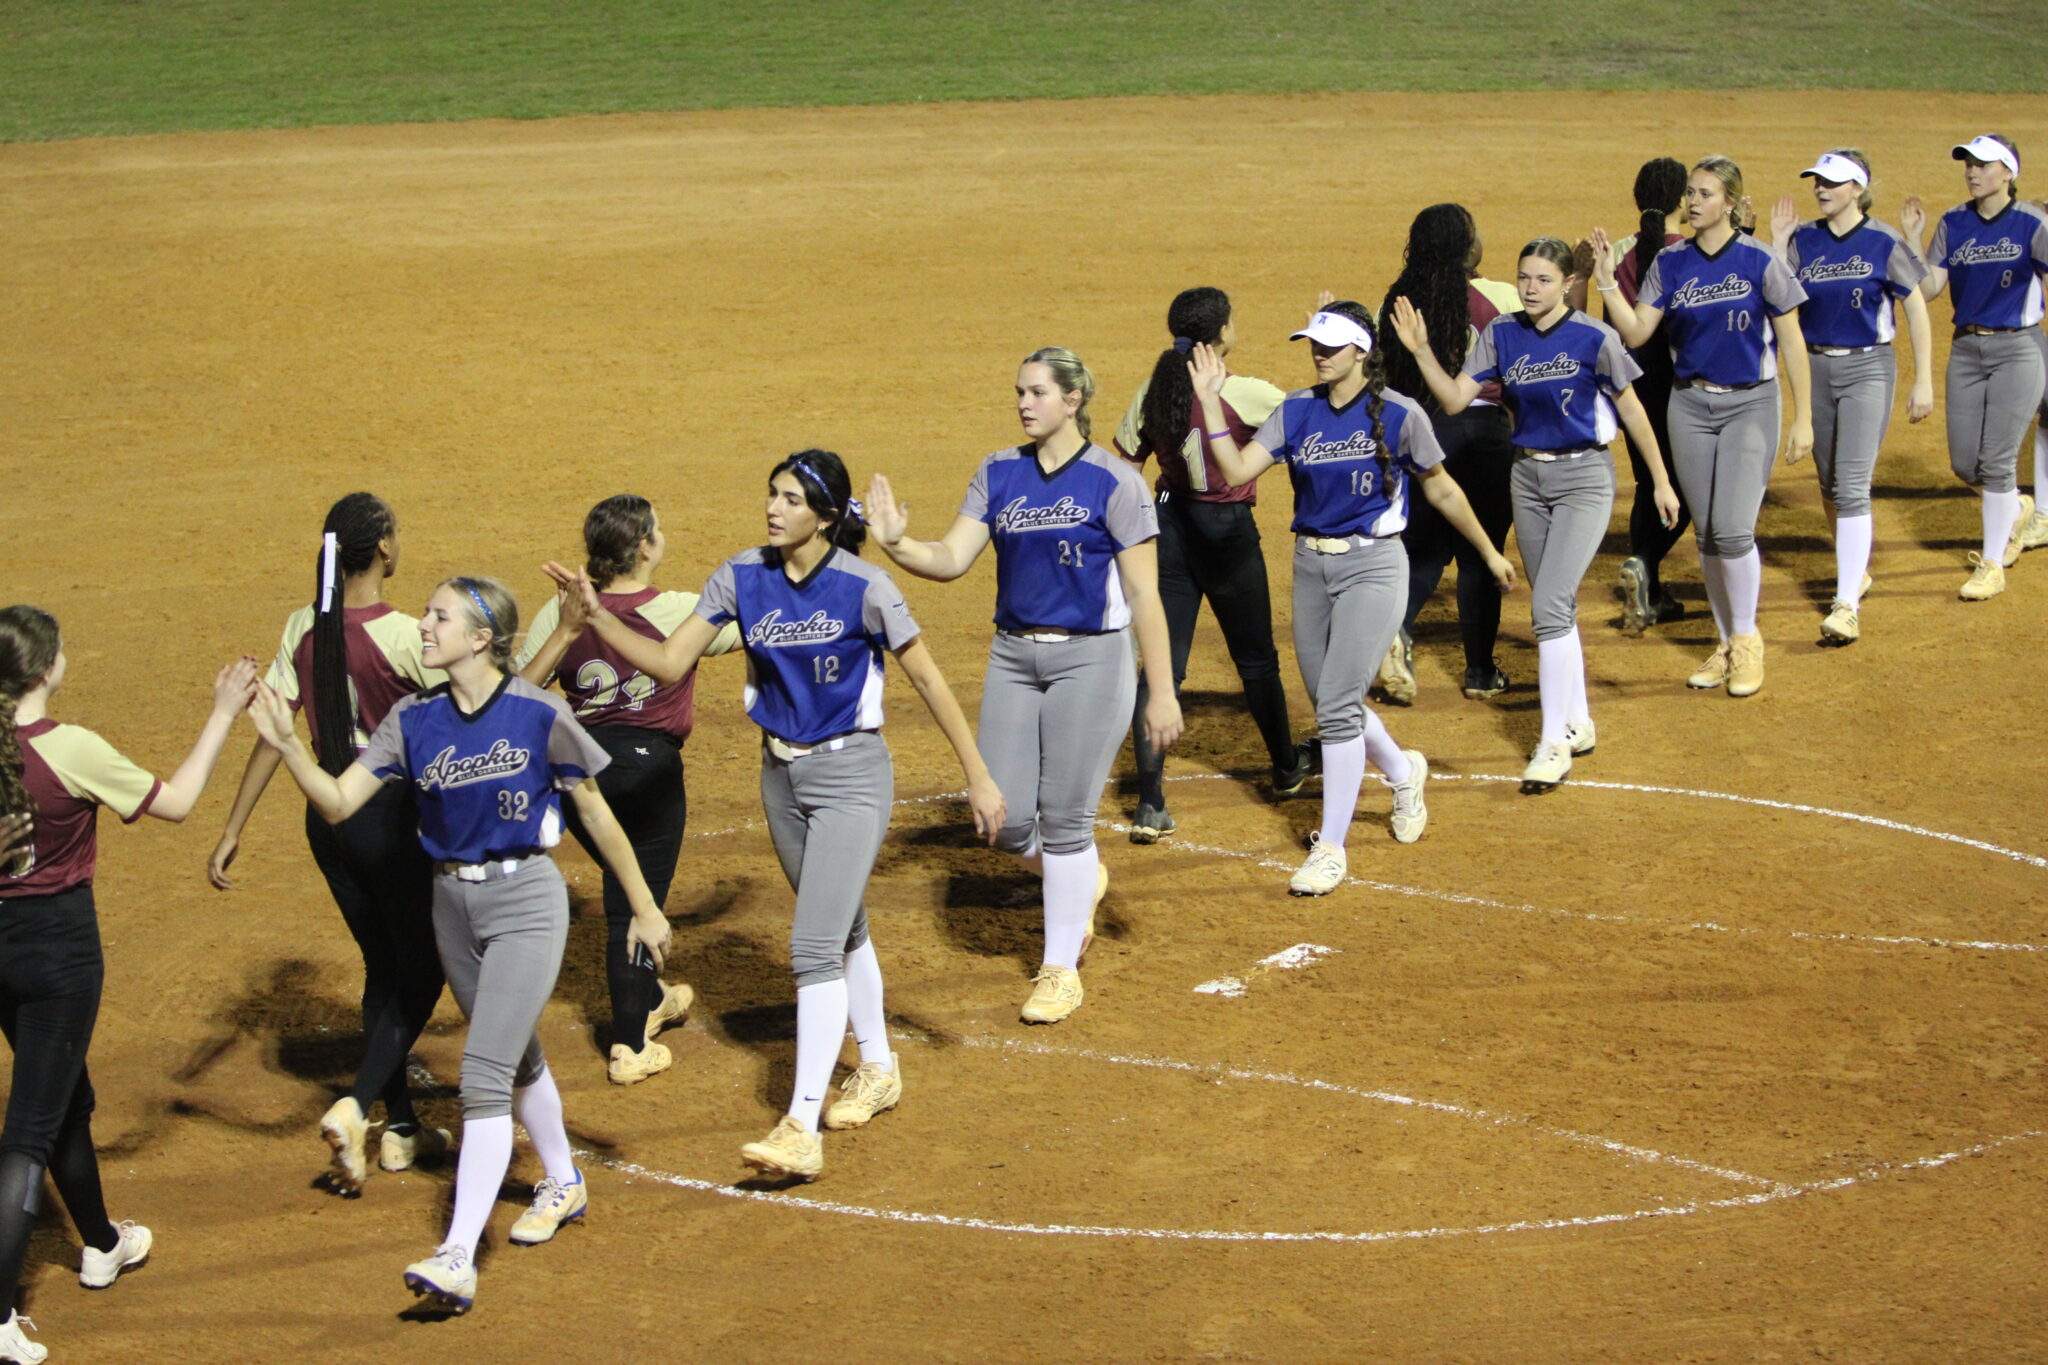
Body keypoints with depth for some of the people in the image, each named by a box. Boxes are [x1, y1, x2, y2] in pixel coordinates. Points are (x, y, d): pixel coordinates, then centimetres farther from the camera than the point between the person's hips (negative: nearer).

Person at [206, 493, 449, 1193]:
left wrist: (232, 831, 4)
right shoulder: (402, 635, -18)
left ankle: (401, 1128, 25)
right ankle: (356, 1105, -13)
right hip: (394, 816, -6)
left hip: (329, 816, 6)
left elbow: (273, 732, -1)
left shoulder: (303, 630, -2)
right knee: (422, 972, 7)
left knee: (383, 968, 19)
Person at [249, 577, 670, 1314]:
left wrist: (644, 907, 3)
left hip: (525, 900, -6)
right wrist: (287, 745, -22)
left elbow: (596, 815, -3)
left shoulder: (538, 716, -13)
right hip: (452, 903, 6)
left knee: (484, 1074, -14)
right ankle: (563, 1185, 46)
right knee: (517, 1059, 22)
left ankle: (459, 1258, -18)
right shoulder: (414, 720, -2)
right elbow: (337, 802, -6)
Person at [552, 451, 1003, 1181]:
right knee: (843, 931, 22)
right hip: (782, 775, 6)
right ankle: (877, 1069, 42)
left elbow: (929, 680, -9)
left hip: (851, 775, -6)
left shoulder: (862, 587, -16)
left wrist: (978, 777, -8)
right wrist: (597, 615, -19)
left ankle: (801, 1129, -16)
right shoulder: (742, 577, -3)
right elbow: (668, 662, -4)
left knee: (815, 949, -14)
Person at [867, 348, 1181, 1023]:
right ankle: (1078, 880, 36)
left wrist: (1162, 692, -11)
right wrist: (897, 544, -21)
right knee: (1006, 819, 3)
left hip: (1090, 659, -5)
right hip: (1013, 657, 5)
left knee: (1064, 819, -1)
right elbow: (951, 559, 0)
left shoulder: (1114, 483, -9)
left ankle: (1061, 970, 13)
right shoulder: (999, 474, 6)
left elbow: (1144, 596, -9)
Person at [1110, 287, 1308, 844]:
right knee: (1256, 659, 18)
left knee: (1160, 666, 1)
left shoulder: (1152, 393, -1)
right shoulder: (1246, 394, -15)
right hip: (1227, 531, -3)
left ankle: (1150, 803, -9)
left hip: (1168, 526, 3)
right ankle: (1286, 767, 38)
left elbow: (1123, 468, 3)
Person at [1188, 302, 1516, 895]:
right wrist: (1210, 400, -14)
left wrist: (1489, 553, 12)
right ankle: (1403, 772, 45)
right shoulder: (1296, 411, 3)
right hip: (1310, 566, 5)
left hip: (1372, 566, -5)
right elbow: (1237, 469, -8)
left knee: (1337, 705, -11)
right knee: (1332, 704, 15)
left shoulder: (1399, 415, -8)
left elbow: (1441, 490, 4)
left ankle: (1331, 848, -4)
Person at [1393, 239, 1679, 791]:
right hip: (1528, 478, 6)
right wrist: (1421, 351, -18)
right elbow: (1455, 398, -3)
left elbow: (1632, 411, -4)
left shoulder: (1594, 339, -12)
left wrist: (1661, 482, 0)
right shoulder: (1502, 335, 0)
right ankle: (1578, 725, 30)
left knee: (1550, 606, -16)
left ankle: (1554, 743, -11)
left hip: (1584, 479, -6)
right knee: (1554, 609, 15)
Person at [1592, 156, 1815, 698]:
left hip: (1750, 404, -4)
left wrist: (1803, 419, -6)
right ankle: (1726, 643, 23)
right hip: (1690, 404, 4)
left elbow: (1791, 341, -4)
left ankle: (1746, 640, 7)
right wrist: (1607, 282, -15)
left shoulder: (1758, 261, -8)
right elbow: (1635, 332, -2)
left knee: (1733, 529, -13)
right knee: (1706, 533, 8)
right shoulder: (1671, 263, 1)